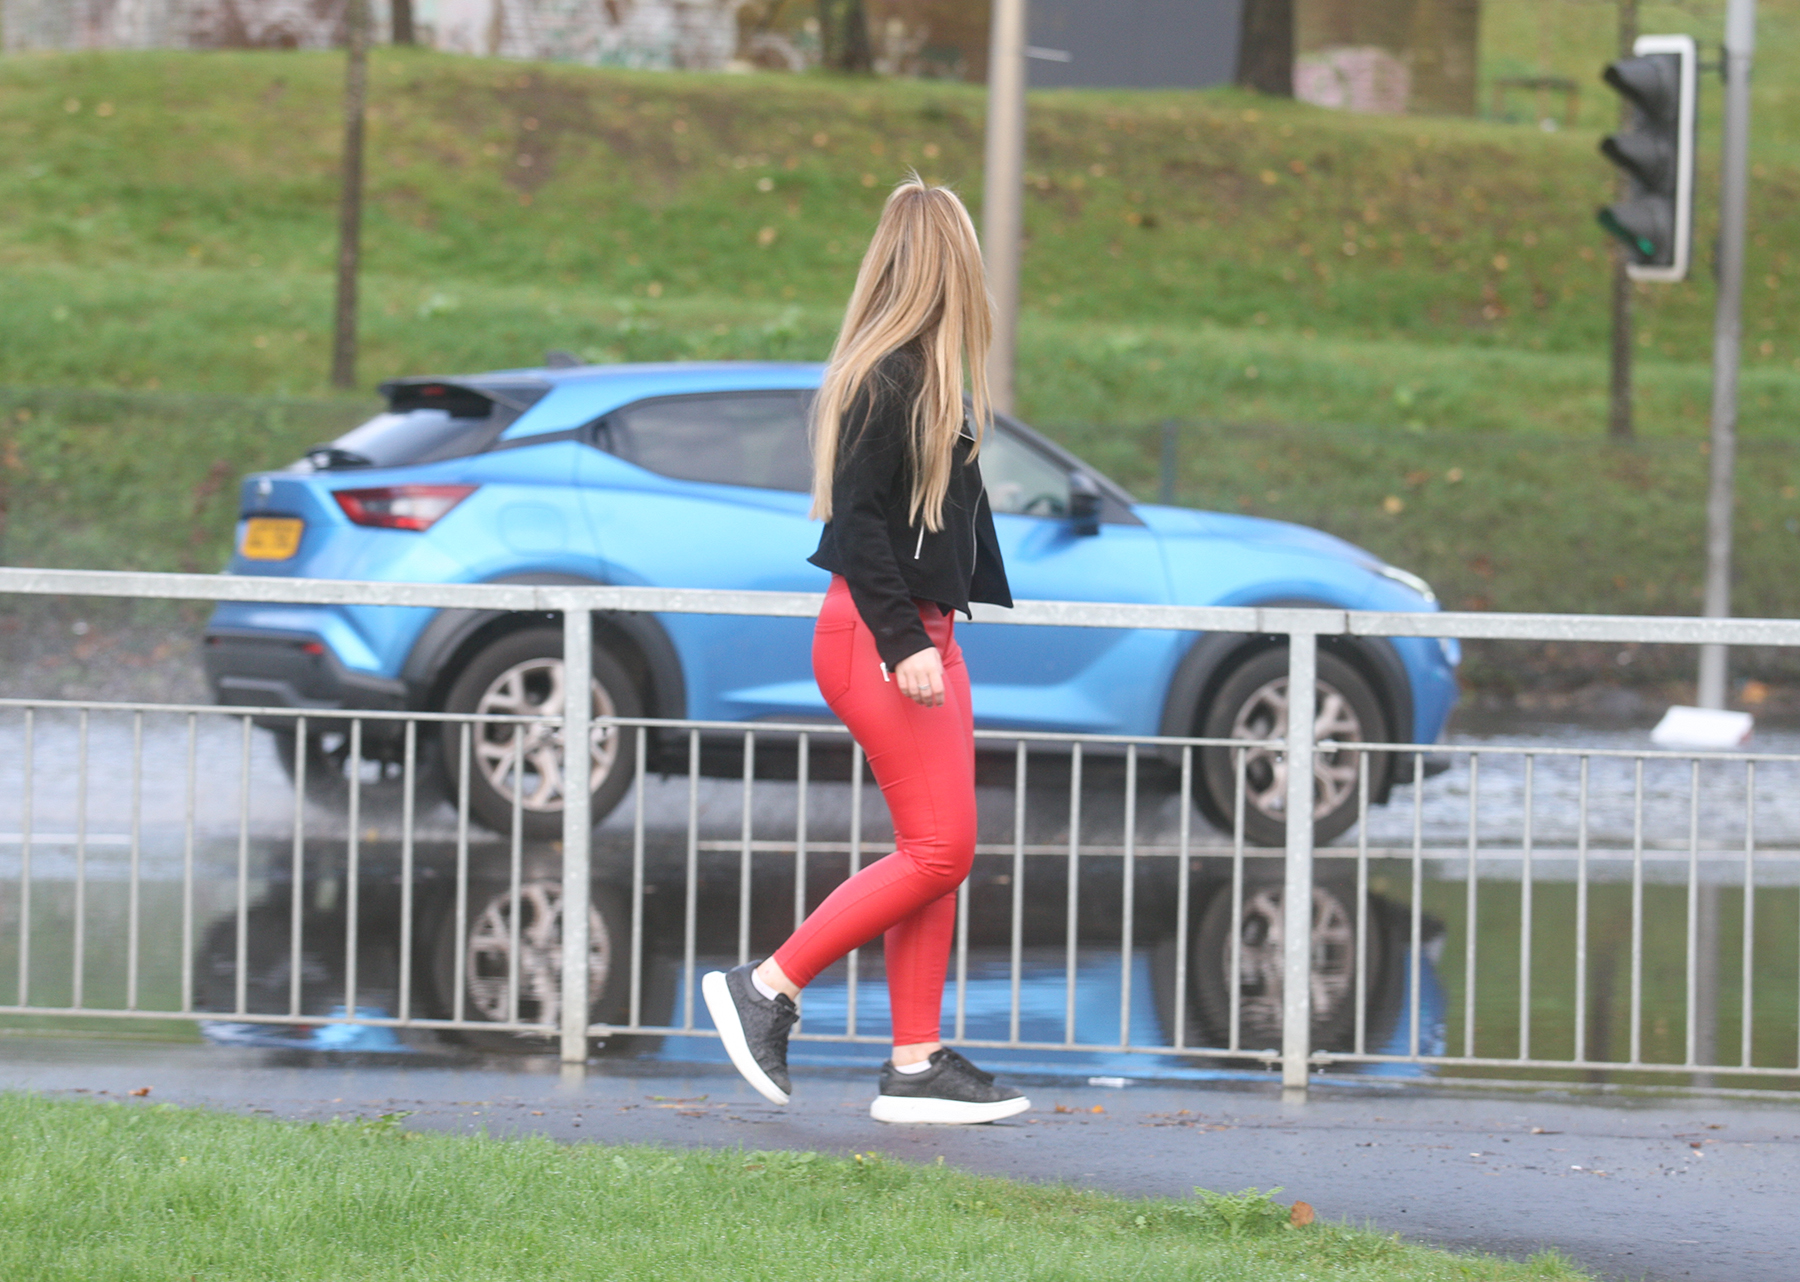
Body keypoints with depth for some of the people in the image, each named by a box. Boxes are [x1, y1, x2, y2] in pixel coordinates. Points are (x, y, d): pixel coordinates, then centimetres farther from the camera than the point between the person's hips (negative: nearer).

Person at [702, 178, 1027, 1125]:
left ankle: (916, 1065, 8)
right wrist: (903, 643, -23)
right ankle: (766, 988, -3)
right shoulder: (887, 380, -15)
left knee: (935, 854, 8)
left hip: (917, 635, 10)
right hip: (875, 634, -10)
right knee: (936, 850, -9)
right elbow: (853, 516, -19)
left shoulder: (921, 377, 14)